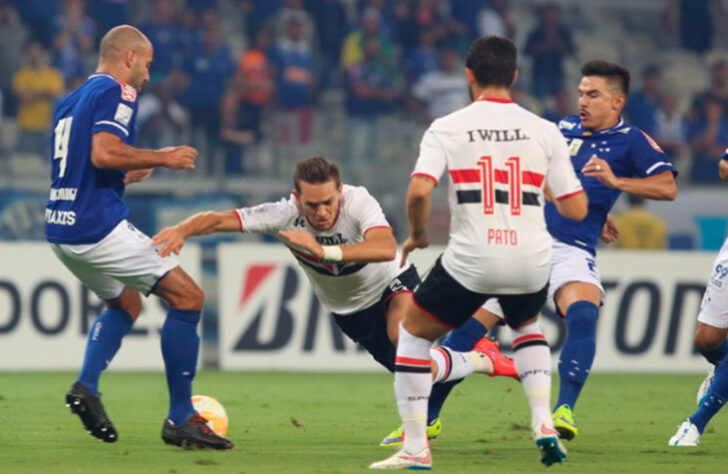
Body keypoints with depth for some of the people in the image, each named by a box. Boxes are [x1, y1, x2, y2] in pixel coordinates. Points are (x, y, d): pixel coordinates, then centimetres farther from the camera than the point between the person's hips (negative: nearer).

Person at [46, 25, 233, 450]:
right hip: (98, 226, -9)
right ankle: (180, 419, -6)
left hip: (62, 230, 9)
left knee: (127, 302, 30)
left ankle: (86, 386, 9)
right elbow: (104, 153, -22)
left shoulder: (71, 101, 20)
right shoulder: (117, 92, -7)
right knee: (187, 296, -4)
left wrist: (137, 171, 33)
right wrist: (162, 158, -11)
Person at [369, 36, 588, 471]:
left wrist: (418, 234, 4)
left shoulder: (447, 128, -2)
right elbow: (576, 209, 3)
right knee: (527, 325, 35)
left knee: (413, 333, 19)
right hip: (532, 261, 3)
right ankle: (543, 423, 15)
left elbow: (419, 190, -16)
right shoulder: (544, 131, 4)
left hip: (471, 259, -3)